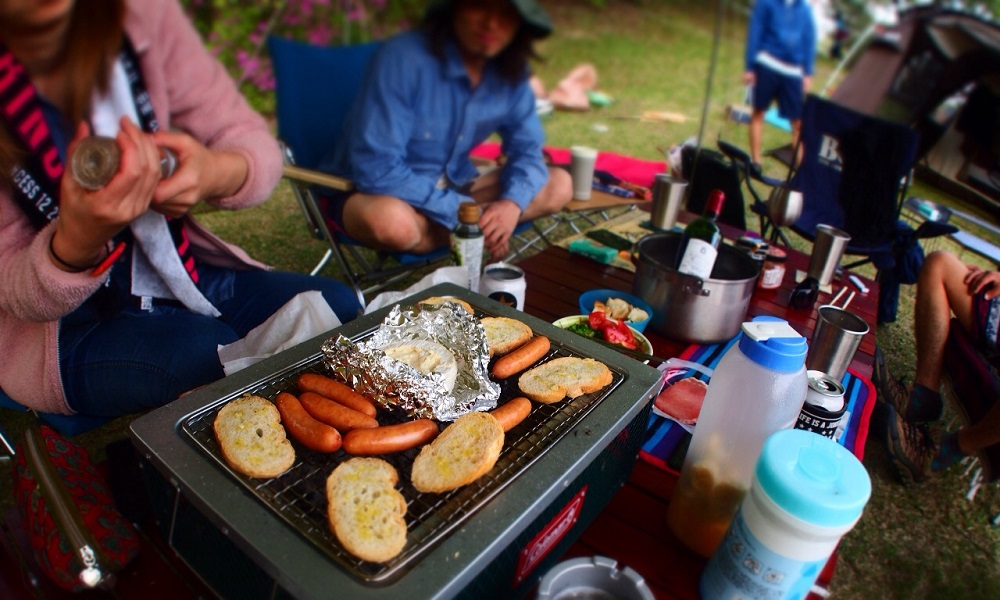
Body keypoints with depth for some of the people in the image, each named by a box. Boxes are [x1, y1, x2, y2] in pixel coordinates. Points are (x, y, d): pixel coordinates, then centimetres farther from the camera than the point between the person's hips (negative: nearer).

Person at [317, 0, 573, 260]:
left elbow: (527, 149, -1)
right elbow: (377, 169, -29)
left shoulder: (510, 72, -8)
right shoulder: (404, 57, -26)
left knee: (558, 185, -6)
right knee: (390, 220, -41)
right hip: (377, 192, -5)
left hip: (451, 187, 5)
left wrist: (512, 203, -23)